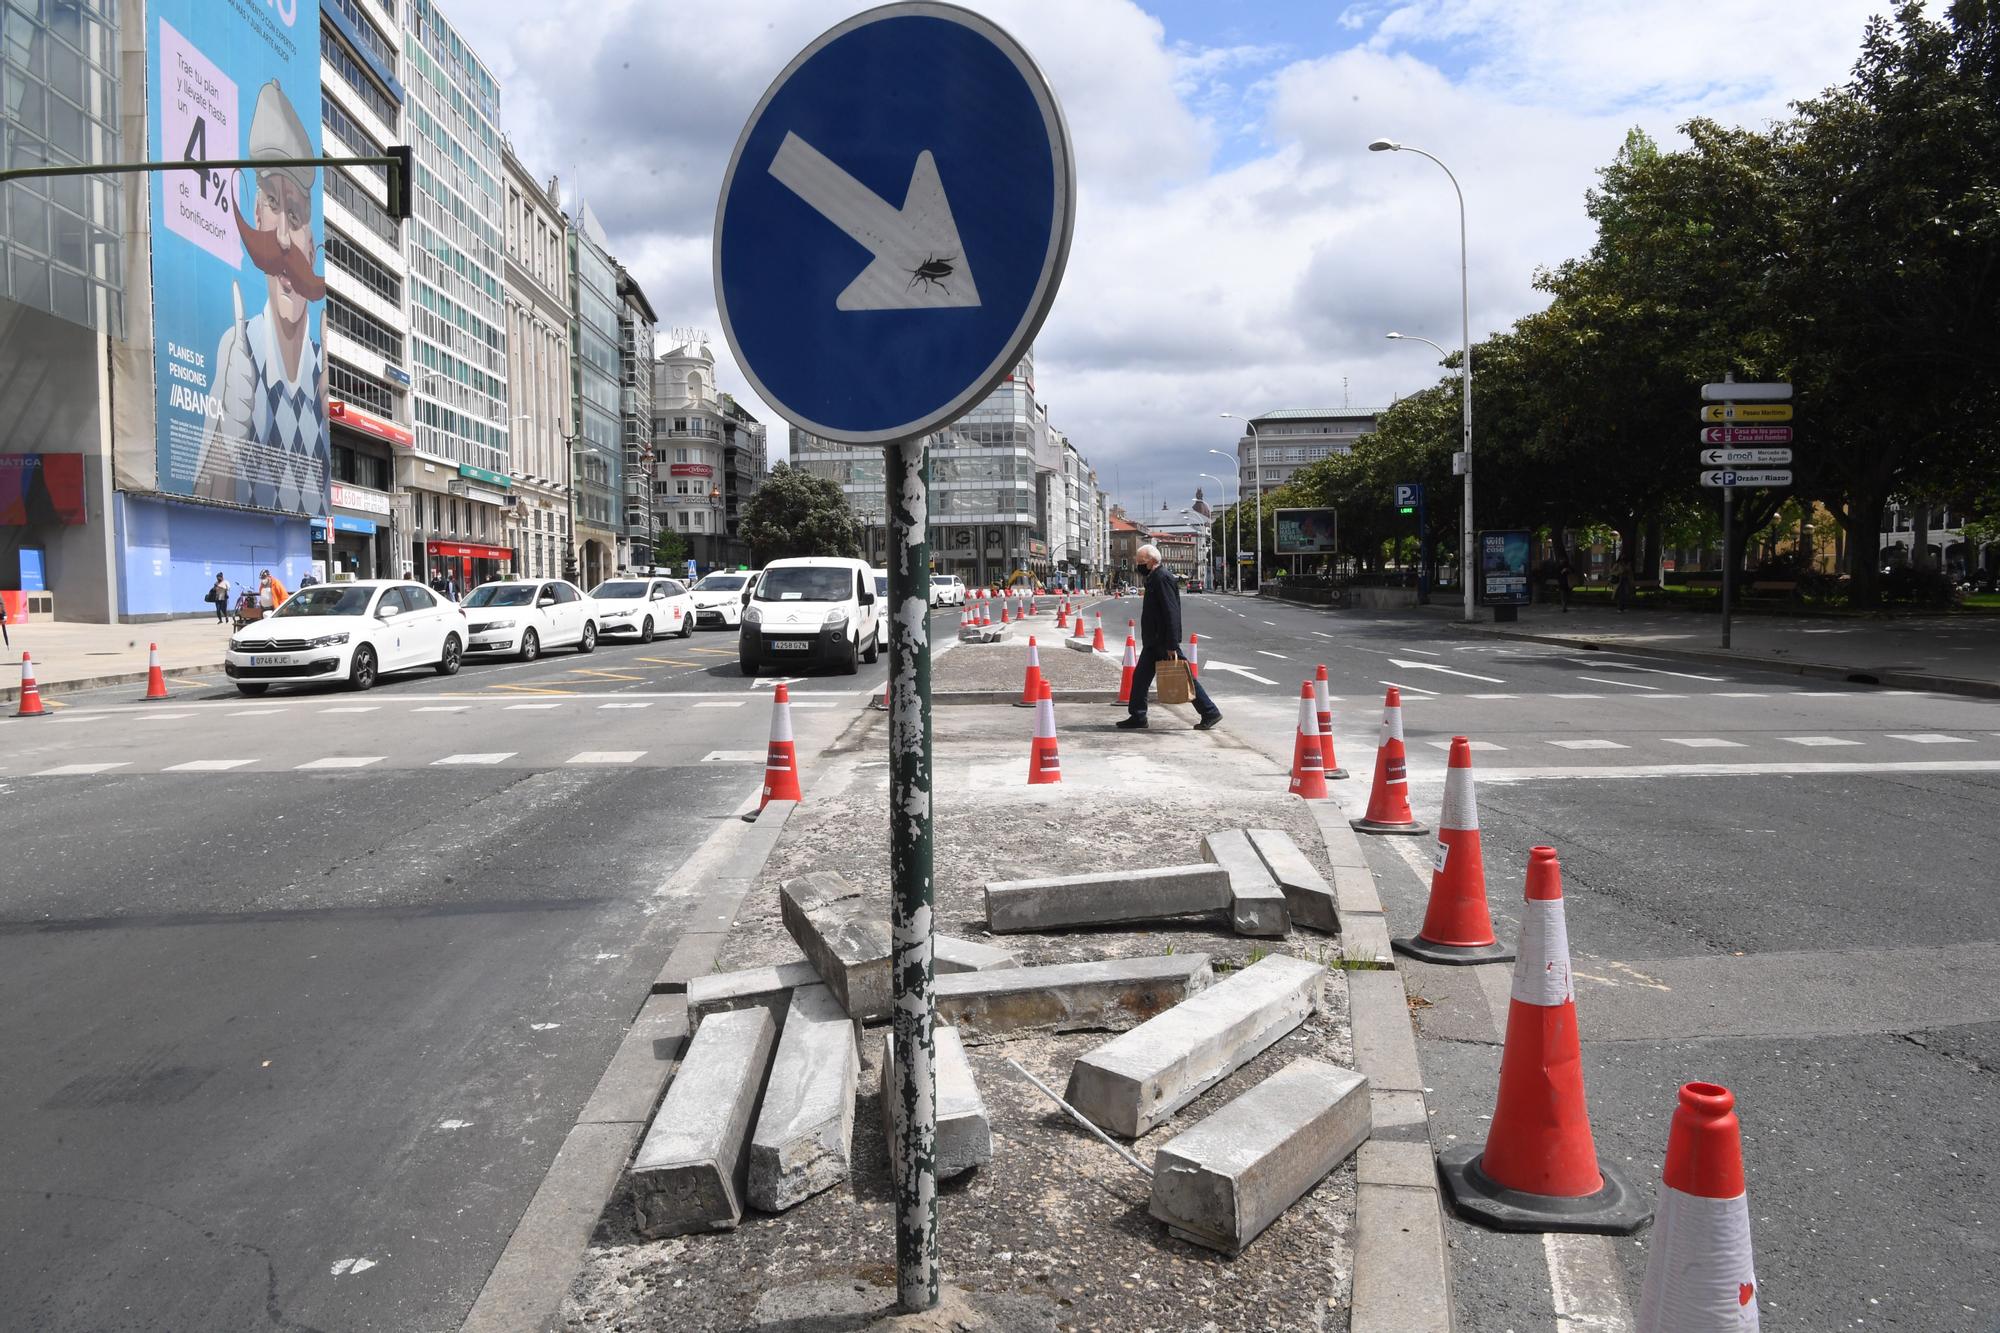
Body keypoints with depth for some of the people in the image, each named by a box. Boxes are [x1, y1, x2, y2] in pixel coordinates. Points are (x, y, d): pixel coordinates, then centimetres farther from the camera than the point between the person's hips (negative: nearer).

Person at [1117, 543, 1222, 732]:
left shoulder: (1162, 578, -17)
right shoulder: (1153, 579, 15)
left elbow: (1171, 613, -23)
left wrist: (1171, 645, -25)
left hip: (1163, 643, -10)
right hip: (1153, 642, 10)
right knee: (1140, 677, 10)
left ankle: (1210, 712, 4)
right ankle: (1137, 717, 16)